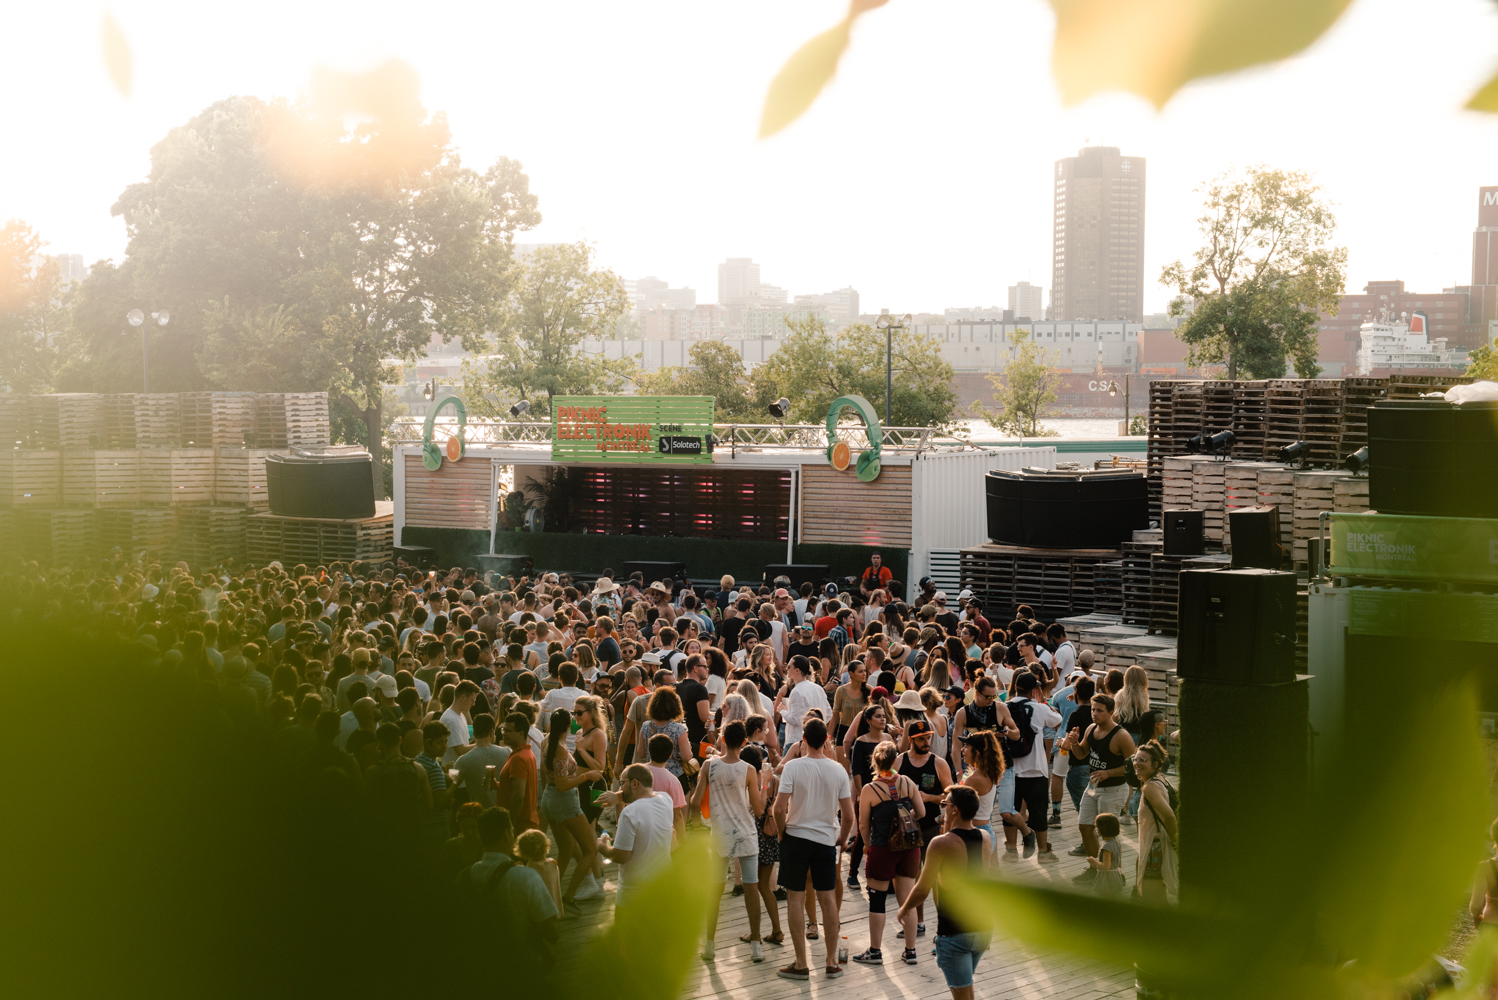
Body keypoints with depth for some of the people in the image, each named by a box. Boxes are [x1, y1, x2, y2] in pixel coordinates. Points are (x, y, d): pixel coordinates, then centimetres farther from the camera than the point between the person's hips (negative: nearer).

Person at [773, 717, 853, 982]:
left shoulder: (793, 766, -12)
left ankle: (801, 964, 7)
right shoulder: (838, 770, -3)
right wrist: (842, 838, 16)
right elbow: (848, 815, -2)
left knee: (795, 898, 5)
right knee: (827, 897, 12)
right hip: (826, 839, 3)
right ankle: (832, 962, 16)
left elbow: (779, 808, -17)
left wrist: (782, 832, 2)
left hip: (796, 837, -3)